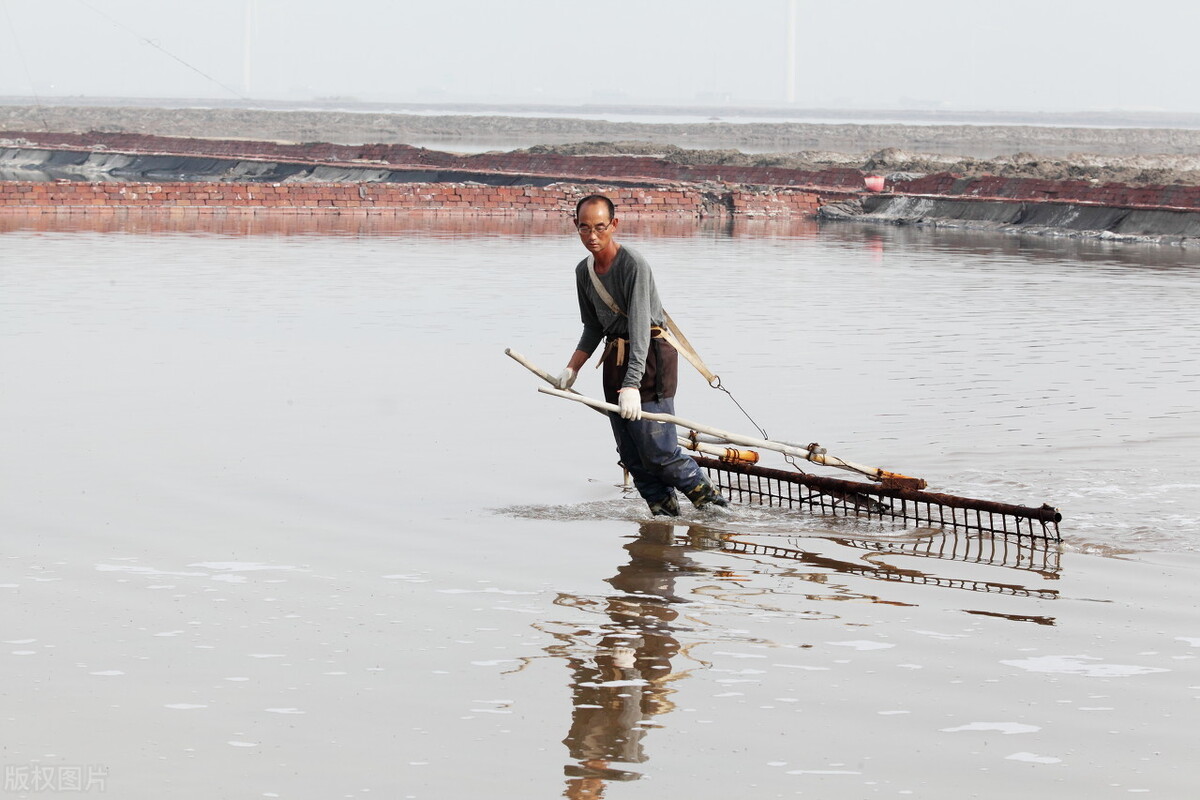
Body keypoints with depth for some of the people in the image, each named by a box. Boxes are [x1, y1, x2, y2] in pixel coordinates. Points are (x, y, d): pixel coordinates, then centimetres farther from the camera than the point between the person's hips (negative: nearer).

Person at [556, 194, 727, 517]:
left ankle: (709, 499, 4)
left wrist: (632, 384, -33)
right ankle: (665, 511, 11)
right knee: (632, 456, 3)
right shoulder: (584, 271, 9)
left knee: (658, 451, -12)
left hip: (650, 355, -8)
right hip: (615, 359, 8)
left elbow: (639, 326, -25)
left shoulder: (633, 264, -17)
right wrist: (571, 369, 9)